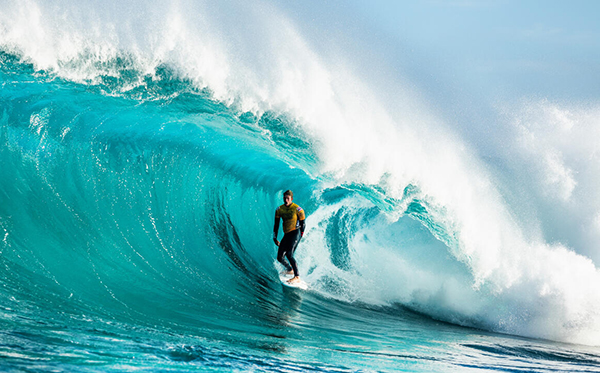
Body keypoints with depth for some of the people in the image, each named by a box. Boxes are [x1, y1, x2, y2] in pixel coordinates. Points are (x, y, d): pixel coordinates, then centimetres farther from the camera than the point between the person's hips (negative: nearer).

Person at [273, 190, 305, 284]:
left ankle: (297, 277, -27)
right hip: (286, 234, 6)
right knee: (280, 258, 4)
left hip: (295, 233, -6)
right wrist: (274, 238, 10)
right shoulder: (279, 210, 8)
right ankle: (290, 270, 36)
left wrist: (300, 236, -2)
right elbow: (276, 225, 14)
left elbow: (303, 224, -1)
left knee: (289, 254, -26)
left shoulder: (298, 209, -6)